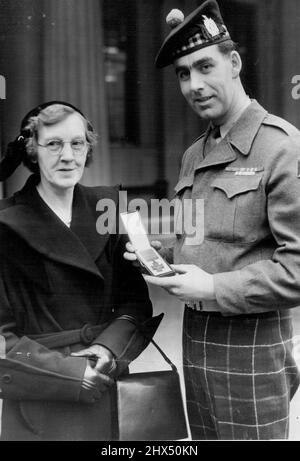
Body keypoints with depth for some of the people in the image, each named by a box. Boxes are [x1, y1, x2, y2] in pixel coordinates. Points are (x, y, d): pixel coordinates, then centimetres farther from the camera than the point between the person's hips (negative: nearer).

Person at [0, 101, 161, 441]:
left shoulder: (105, 207, 3)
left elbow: (135, 299, 4)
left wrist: (109, 347, -13)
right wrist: (71, 373, -14)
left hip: (106, 392, 3)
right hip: (40, 398, -3)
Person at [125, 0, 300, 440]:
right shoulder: (193, 156, 12)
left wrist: (215, 288, -20)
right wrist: (158, 254, 4)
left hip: (252, 342, -7)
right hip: (195, 337, 7)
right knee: (205, 438, 19)